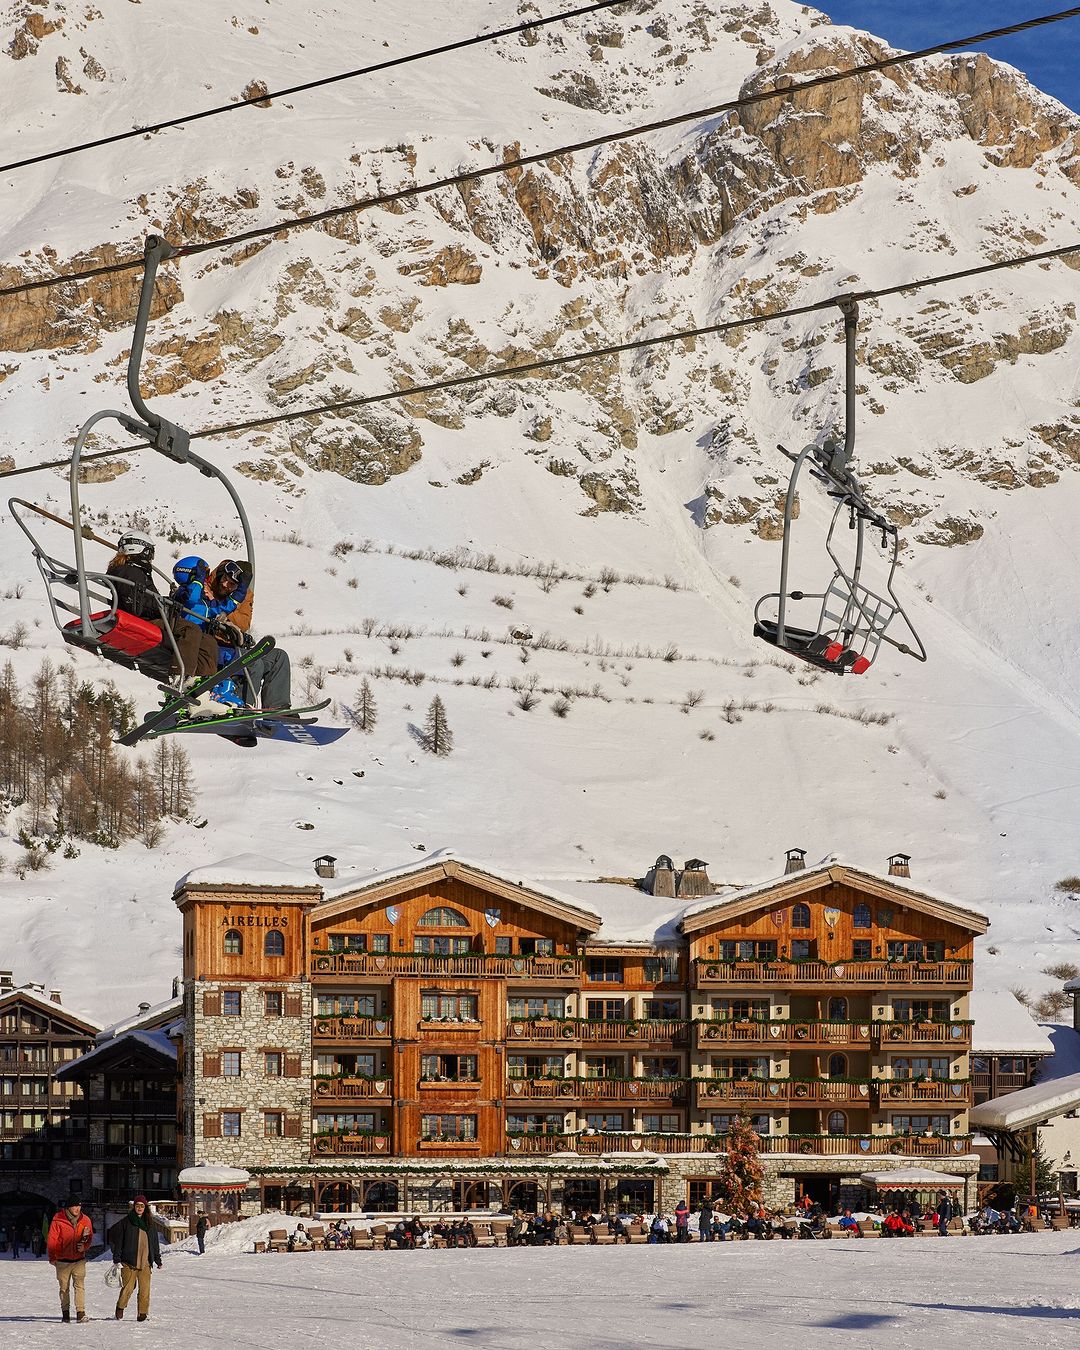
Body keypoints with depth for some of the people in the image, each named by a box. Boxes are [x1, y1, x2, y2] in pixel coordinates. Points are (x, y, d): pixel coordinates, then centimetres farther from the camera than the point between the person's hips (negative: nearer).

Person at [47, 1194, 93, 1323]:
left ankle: (81, 1313, -15)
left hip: (79, 1260, 1)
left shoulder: (85, 1220, 2)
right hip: (63, 1260, -1)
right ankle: (65, 1312, 20)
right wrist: (53, 1258, -6)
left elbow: (90, 1238, 12)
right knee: (64, 1287, 8)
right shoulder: (58, 1221, -7)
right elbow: (52, 1240, -4)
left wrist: (84, 1246, -9)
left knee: (79, 1285, -11)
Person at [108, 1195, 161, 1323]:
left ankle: (143, 1313, 4)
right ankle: (120, 1307, 15)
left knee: (144, 1289, -3)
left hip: (145, 1263, 3)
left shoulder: (149, 1224, 14)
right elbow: (118, 1241, 1)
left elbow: (155, 1244, 20)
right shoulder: (126, 1222, 2)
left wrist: (158, 1260, 20)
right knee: (128, 1287, -7)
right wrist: (117, 1259, -4)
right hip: (129, 1262, -3)